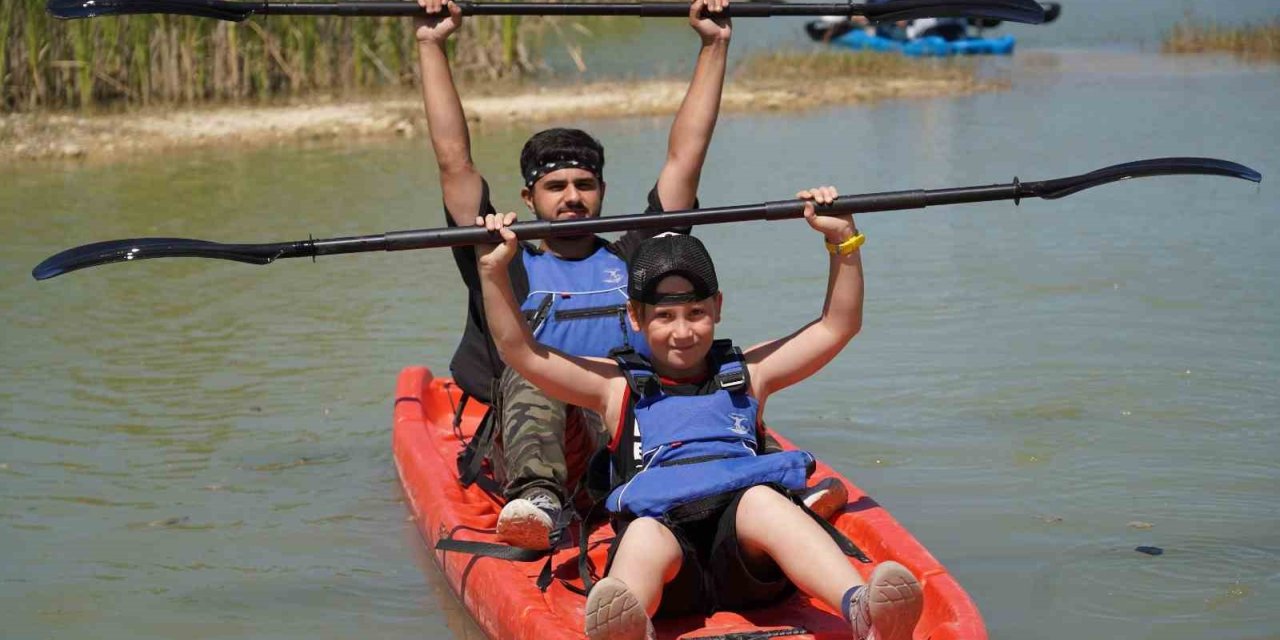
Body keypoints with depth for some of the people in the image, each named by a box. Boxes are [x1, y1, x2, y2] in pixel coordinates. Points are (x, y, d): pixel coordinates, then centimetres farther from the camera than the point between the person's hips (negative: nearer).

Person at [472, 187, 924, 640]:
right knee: (644, 536, -36)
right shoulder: (618, 386, 27)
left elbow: (837, 327, 30)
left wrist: (843, 239, 21)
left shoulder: (746, 373, 31)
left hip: (746, 553, 1)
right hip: (659, 524, -1)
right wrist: (494, 270, 10)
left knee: (760, 500, -33)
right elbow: (518, 351, 20)